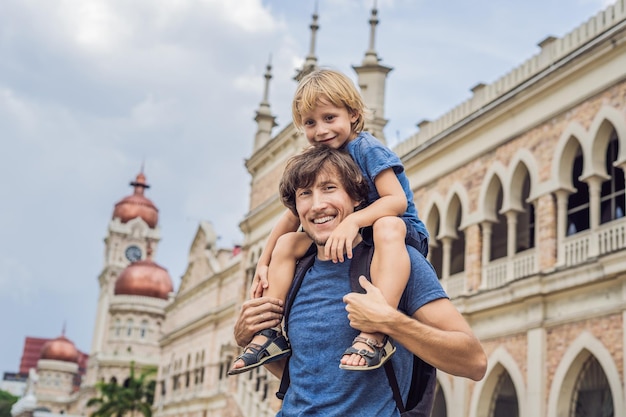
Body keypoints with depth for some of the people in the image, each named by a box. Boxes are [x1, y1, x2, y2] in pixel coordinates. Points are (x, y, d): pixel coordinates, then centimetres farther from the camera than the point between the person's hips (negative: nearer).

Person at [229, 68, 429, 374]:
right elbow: (292, 218, 9)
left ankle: (376, 333, -53)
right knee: (287, 243, -2)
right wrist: (263, 264, 6)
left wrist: (353, 221, -41)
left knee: (387, 226, -41)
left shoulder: (368, 149, -16)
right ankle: (270, 332, -5)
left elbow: (397, 199, -27)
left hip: (404, 233, -7)